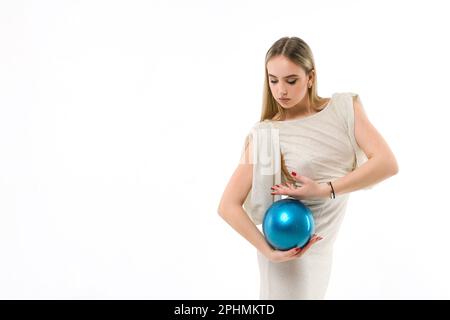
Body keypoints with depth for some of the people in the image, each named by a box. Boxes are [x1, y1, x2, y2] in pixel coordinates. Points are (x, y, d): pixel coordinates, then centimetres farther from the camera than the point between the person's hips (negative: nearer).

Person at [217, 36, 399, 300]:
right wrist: (268, 250, -23)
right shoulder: (264, 134, -12)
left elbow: (387, 163, -16)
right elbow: (228, 206, -16)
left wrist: (324, 189, -22)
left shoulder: (345, 108, -5)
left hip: (322, 247, 3)